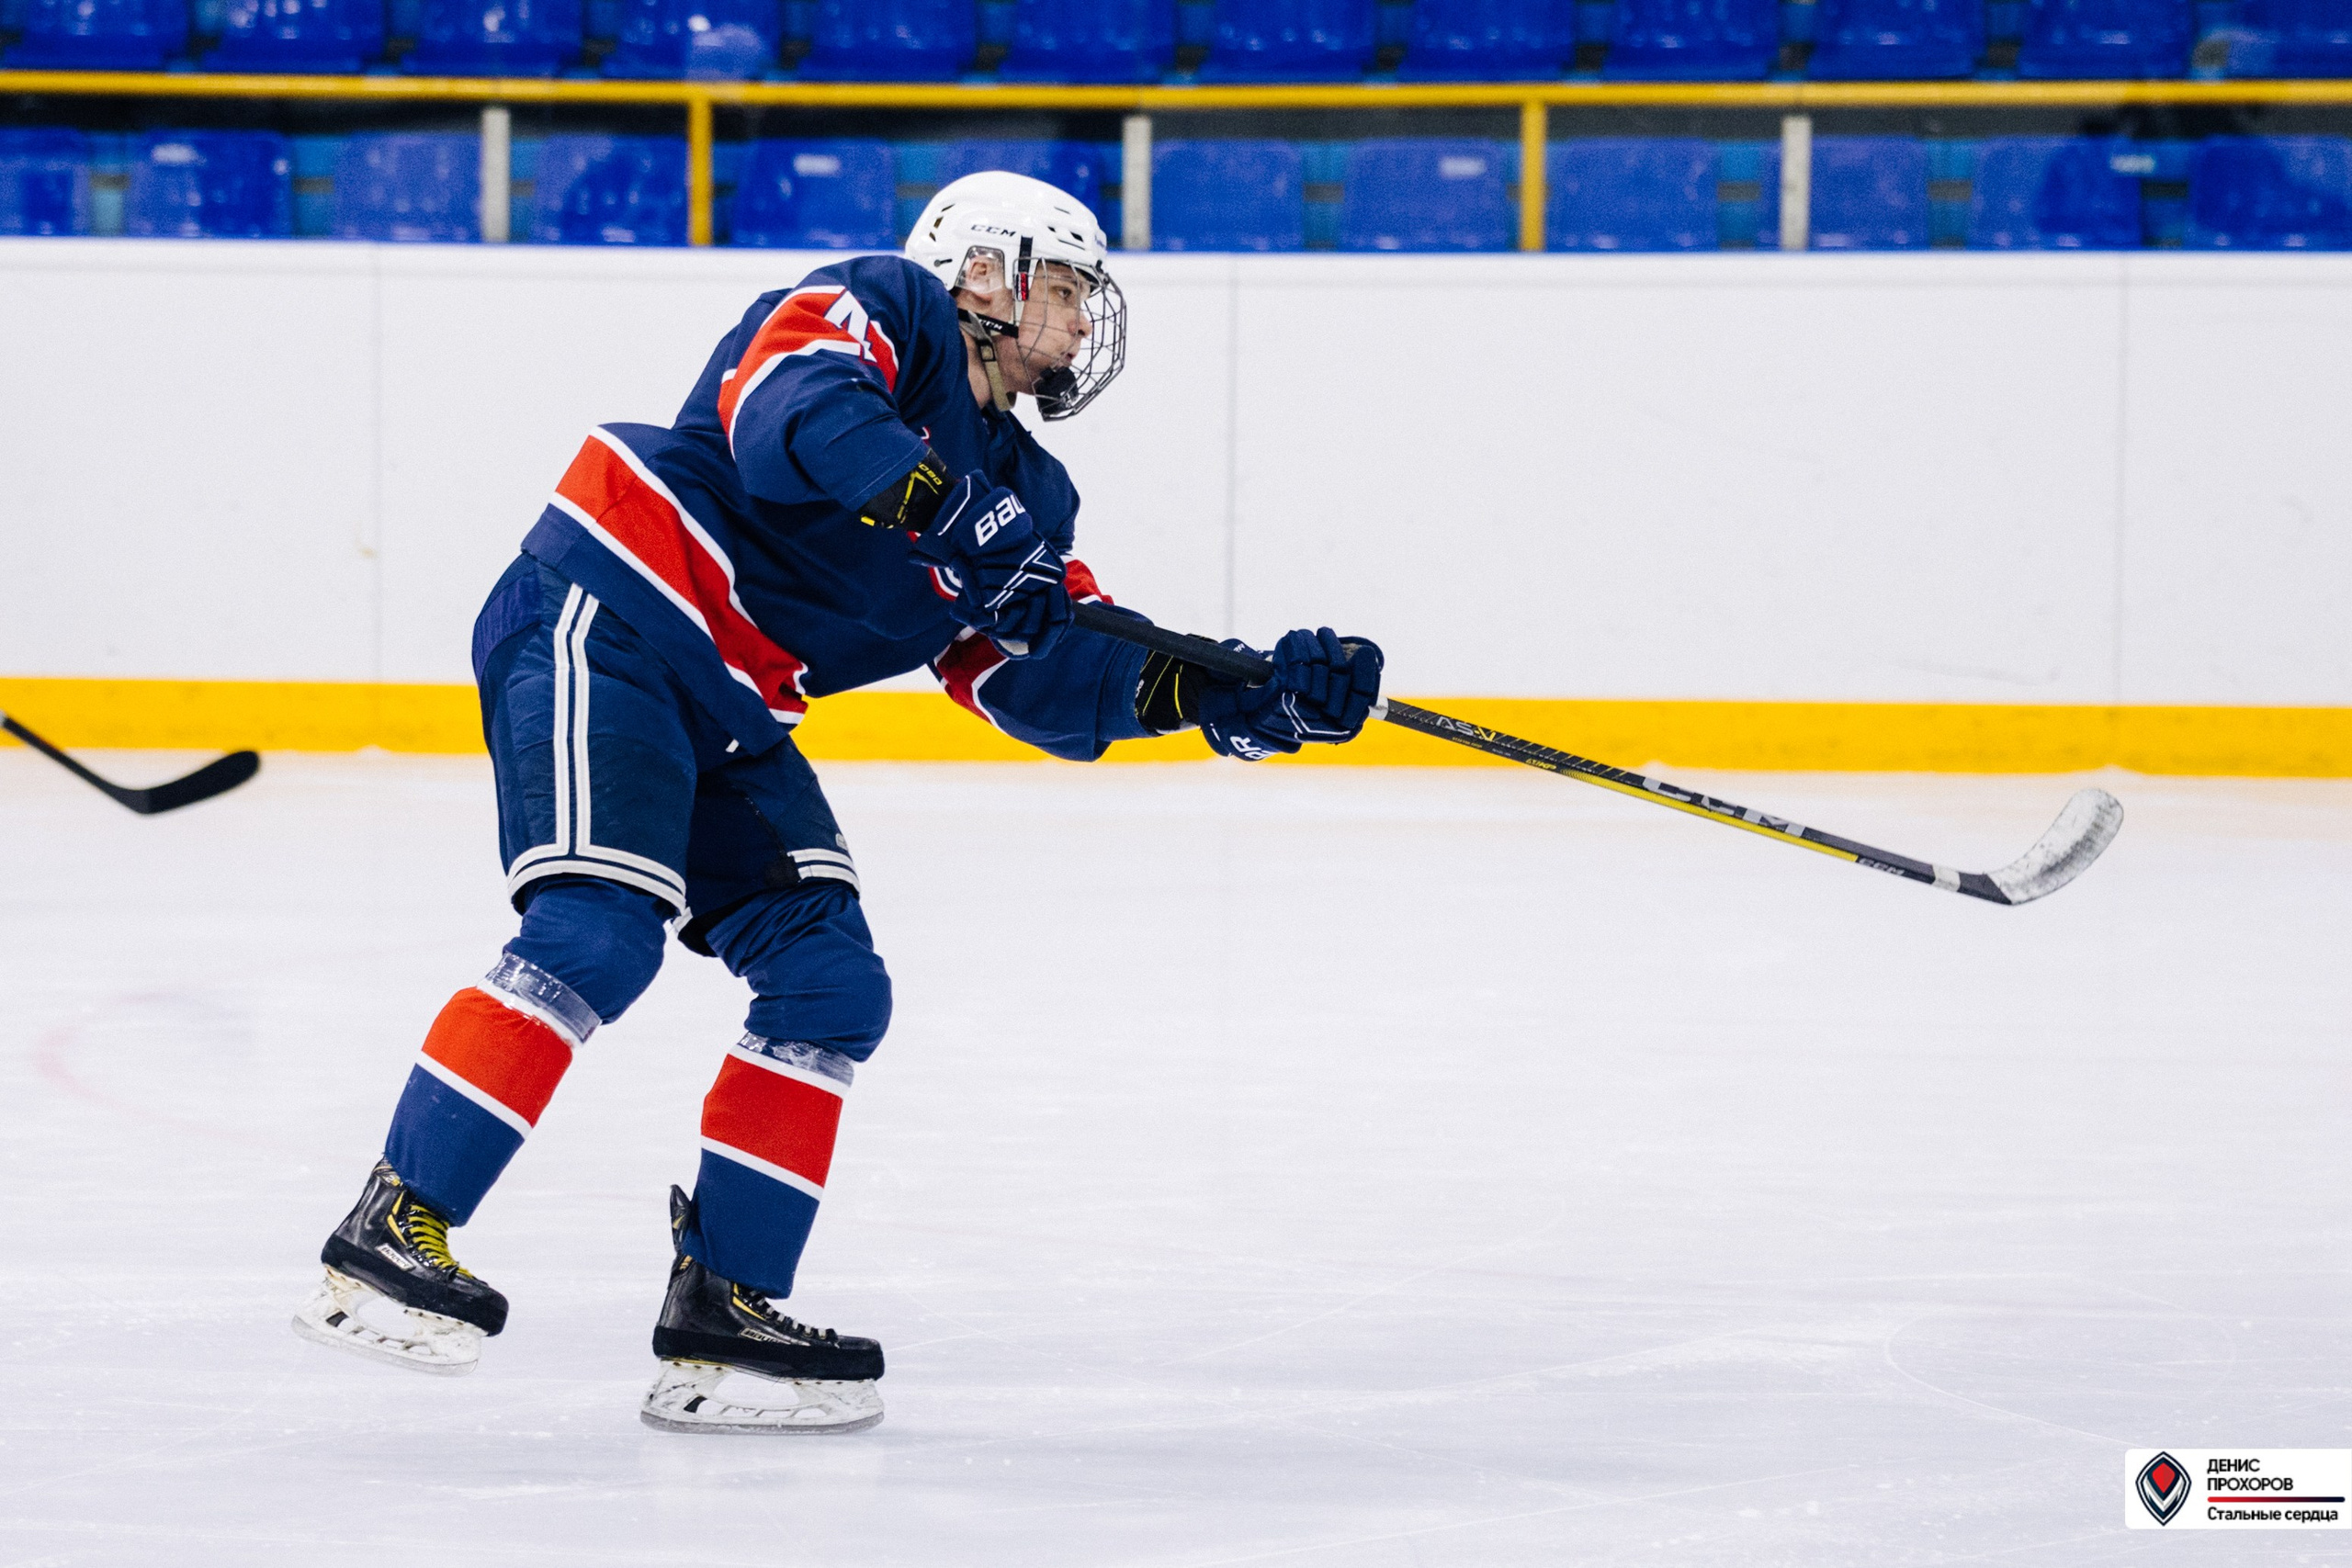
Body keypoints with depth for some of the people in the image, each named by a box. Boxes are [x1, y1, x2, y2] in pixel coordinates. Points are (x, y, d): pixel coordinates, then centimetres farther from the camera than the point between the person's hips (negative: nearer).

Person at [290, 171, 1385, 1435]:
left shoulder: (1022, 497, 19)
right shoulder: (885, 310, -3)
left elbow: (1059, 684, 10)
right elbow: (787, 417, -23)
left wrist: (1236, 698, -2)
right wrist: (947, 504, -31)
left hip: (730, 720, 9)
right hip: (604, 626, -9)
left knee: (832, 985, 1)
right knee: (597, 933, -24)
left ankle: (721, 1310, 4)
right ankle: (391, 1235, -23)